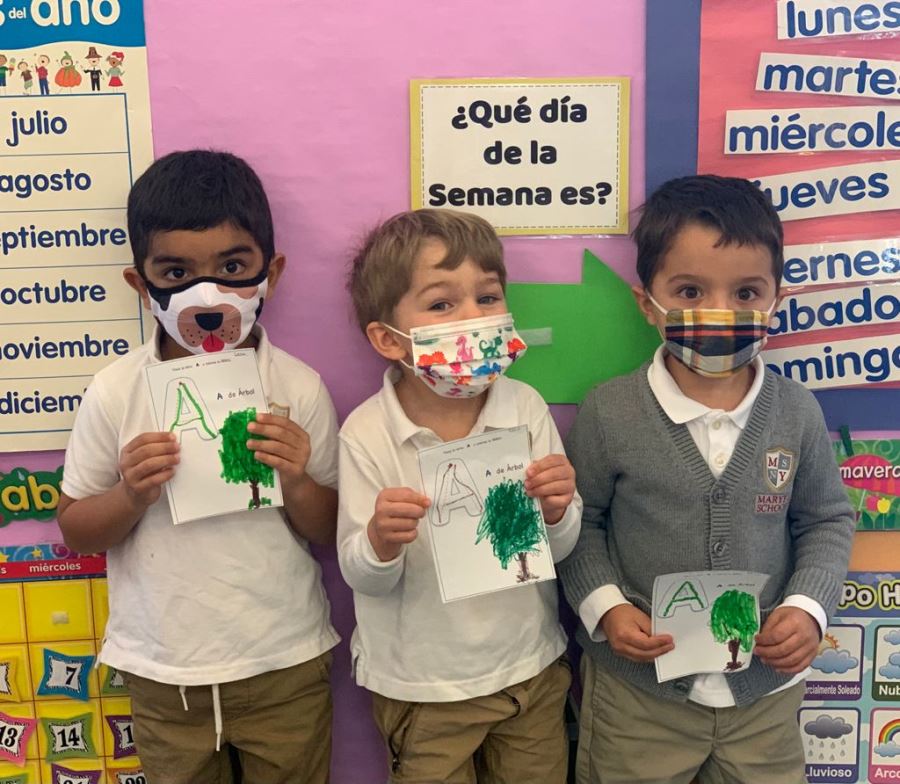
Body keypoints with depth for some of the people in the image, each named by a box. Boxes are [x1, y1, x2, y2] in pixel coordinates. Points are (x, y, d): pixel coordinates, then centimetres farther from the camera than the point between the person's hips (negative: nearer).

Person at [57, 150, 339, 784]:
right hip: (164, 674, 1)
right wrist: (130, 496, -19)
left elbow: (332, 533, -3)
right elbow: (74, 529, 0)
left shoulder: (298, 388, -11)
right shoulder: (116, 392, -10)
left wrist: (297, 484, -23)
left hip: (286, 666, 0)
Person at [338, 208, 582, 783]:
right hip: (421, 686, -2)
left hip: (532, 668, 3)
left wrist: (558, 511, -26)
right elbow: (364, 579, -12)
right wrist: (380, 541, -33)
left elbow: (562, 549, -4)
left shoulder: (526, 408, -12)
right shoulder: (368, 433, -18)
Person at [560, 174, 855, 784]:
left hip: (767, 687, 2)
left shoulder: (797, 412, -7)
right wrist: (605, 607, -15)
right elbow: (580, 522, -3)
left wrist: (809, 607, -9)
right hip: (637, 686, -2)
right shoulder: (610, 413, -14)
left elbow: (827, 521, 5)